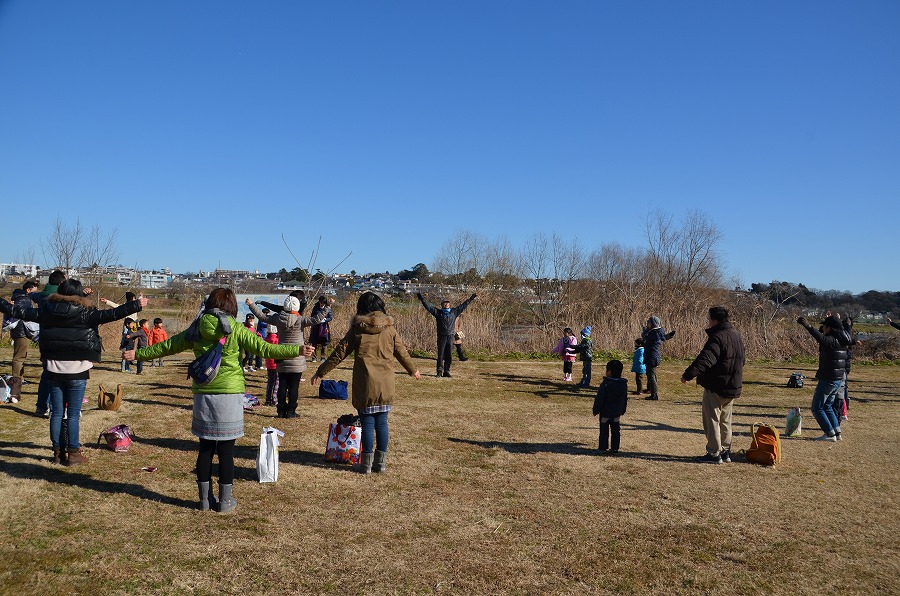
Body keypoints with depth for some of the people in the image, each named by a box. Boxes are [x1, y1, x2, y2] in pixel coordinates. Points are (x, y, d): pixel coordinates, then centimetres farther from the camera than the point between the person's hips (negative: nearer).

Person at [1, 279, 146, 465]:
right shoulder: (84, 313, -11)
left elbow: (19, 312, 10)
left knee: (57, 412, 12)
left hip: (53, 370, 4)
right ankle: (73, 453, 7)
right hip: (76, 372, -4)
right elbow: (111, 315, -20)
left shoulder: (46, 311, 1)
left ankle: (58, 452, 18)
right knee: (73, 414, 3)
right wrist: (136, 305, -20)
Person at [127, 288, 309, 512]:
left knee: (205, 448, 13)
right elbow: (264, 348, -12)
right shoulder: (236, 329, -7)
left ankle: (205, 499, 21)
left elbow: (166, 346, 14)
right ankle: (225, 500, 12)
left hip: (203, 395, 4)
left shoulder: (196, 330, 4)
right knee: (226, 450, 5)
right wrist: (297, 350, -10)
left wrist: (138, 354, 28)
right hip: (229, 394, -4)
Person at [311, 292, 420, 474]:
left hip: (365, 385, -3)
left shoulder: (358, 329, -3)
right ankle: (381, 462, 17)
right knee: (382, 422, 11)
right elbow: (401, 352, 15)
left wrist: (320, 372, 6)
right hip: (386, 385, 3)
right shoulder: (389, 328, 5)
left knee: (367, 423, 4)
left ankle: (366, 463, 9)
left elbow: (339, 353, -2)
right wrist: (413, 370, 32)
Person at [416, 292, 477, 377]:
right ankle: (439, 372, 2)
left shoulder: (454, 312, 12)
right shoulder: (438, 312, 5)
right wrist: (421, 298, -3)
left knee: (449, 355, 4)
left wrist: (471, 298, 20)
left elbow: (463, 305, 18)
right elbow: (428, 306, 2)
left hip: (450, 336, 3)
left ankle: (446, 371, 12)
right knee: (440, 355, -2)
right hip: (441, 336, -2)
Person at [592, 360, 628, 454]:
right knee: (616, 430, 12)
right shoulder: (624, 384, 4)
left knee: (604, 430, 2)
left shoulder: (605, 384, -17)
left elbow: (599, 399, -15)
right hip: (617, 413, 6)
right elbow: (625, 399, 13)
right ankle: (615, 448, 15)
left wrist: (596, 410, -6)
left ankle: (603, 448, 6)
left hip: (605, 412, -6)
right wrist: (623, 410, 23)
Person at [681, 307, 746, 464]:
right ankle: (725, 452, 24)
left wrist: (688, 374, -36)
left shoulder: (717, 338, -20)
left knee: (712, 419, -1)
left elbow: (704, 359, -32)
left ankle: (714, 454, 1)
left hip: (716, 387, -9)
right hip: (733, 386, 9)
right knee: (725, 420, 18)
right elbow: (742, 359, 25)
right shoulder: (736, 335, 11)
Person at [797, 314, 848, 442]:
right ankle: (837, 432, 19)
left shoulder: (831, 340, -19)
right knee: (827, 406, 21)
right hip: (839, 380, 9)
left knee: (817, 408, 1)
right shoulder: (841, 341, 8)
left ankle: (830, 434, 0)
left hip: (827, 380, -9)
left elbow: (820, 337, -40)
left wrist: (807, 325, -54)